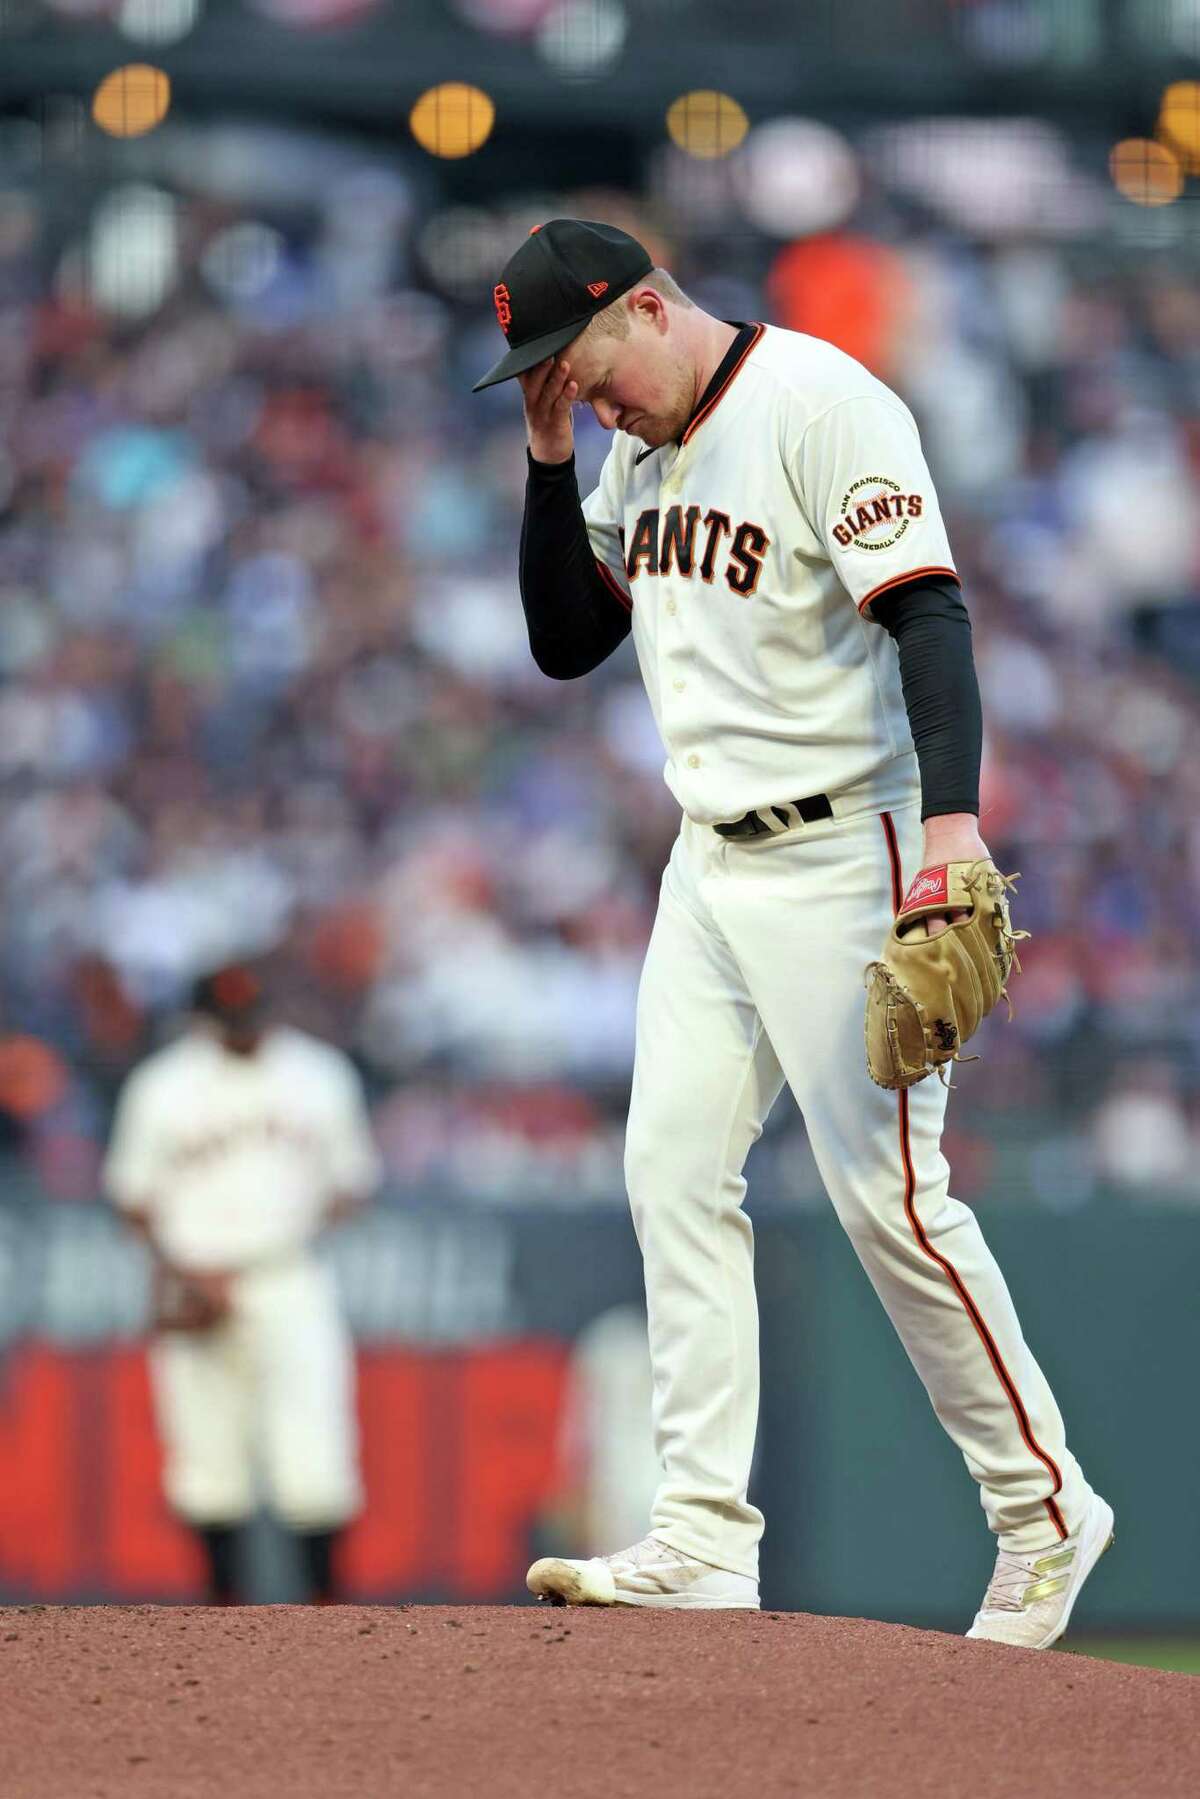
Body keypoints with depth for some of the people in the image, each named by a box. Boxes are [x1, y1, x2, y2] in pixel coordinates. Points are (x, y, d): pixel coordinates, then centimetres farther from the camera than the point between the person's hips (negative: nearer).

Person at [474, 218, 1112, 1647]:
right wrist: (550, 459, 2)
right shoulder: (639, 449, 12)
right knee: (674, 1174, -1)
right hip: (712, 867, 8)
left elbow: (928, 612, -22)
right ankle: (707, 1537, -2)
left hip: (840, 856, -8)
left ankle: (1045, 1508, 4)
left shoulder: (823, 404, -14)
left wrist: (953, 812, -35)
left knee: (886, 1193, -9)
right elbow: (565, 644, 15)